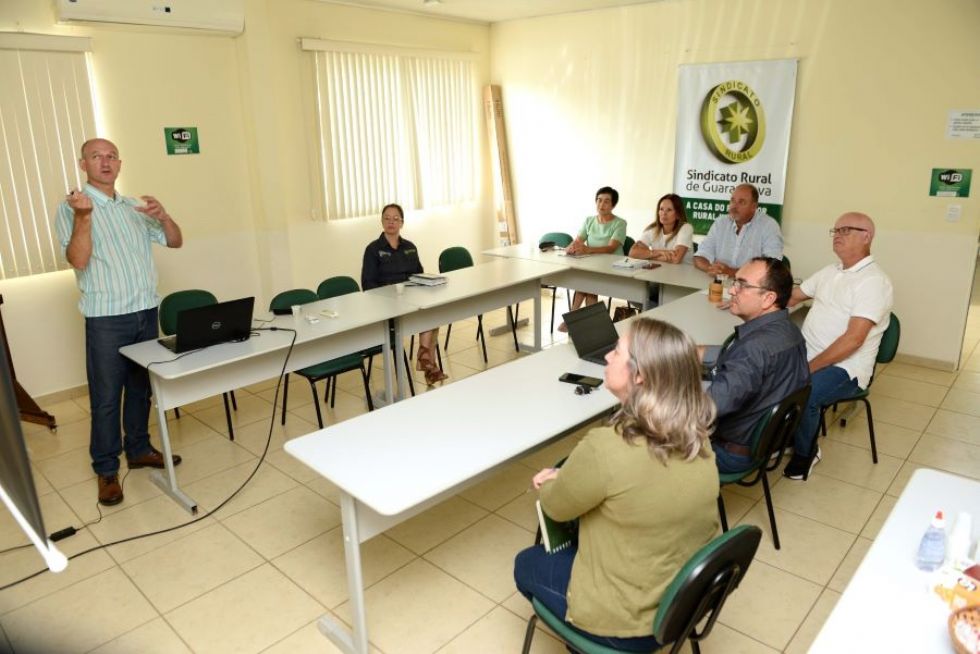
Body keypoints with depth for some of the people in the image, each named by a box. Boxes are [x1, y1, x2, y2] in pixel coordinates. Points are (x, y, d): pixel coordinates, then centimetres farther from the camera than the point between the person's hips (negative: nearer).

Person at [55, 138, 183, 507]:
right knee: (106, 397, 1)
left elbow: (175, 241, 11)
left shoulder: (134, 207, 12)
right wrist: (83, 216, -27)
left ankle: (138, 450, 30)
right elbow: (78, 260, -14)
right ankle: (106, 469, 13)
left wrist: (162, 215, -8)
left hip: (146, 311, 5)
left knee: (141, 388, 15)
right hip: (106, 318, -5)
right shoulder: (72, 207, -3)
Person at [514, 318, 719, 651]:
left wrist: (553, 482, 8)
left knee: (526, 564, 21)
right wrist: (564, 477, 7)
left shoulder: (606, 448, -34)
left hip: (632, 623, -6)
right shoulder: (695, 436, -11)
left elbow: (556, 507, -14)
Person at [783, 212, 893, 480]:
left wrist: (808, 368, -24)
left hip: (844, 369, -8)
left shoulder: (874, 281, -14)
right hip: (807, 355, 8)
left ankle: (806, 452, -3)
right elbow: (791, 296, 20)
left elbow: (853, 339, -22)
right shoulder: (830, 271, 13)